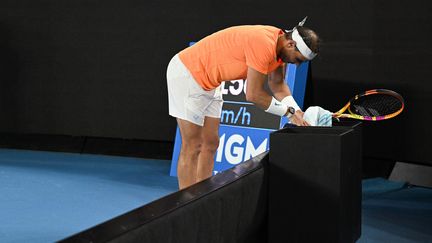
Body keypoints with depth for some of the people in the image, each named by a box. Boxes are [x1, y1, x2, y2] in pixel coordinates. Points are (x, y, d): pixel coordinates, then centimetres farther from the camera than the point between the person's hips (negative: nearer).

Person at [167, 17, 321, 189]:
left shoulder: (278, 42, -1)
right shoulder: (264, 45, -30)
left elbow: (277, 85, 11)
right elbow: (253, 94, -26)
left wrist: (296, 112, -3)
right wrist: (289, 111, -15)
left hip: (208, 83, 10)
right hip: (186, 74, -10)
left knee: (210, 144, 9)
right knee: (192, 147, -9)